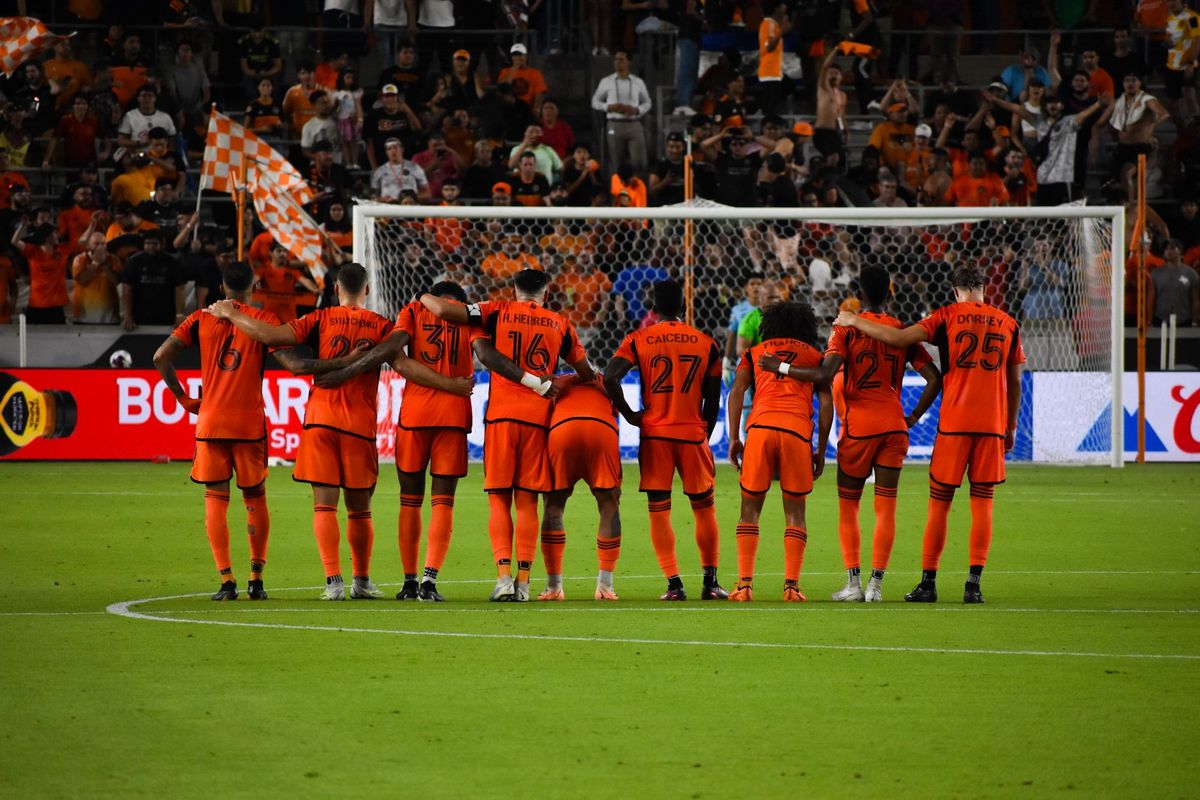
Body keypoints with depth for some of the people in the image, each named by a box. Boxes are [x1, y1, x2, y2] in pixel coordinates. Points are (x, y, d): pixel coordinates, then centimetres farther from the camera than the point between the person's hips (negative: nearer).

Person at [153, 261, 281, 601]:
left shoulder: (202, 318, 4)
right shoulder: (264, 319, 0)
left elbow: (162, 357, -2)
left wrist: (183, 398, 5)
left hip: (210, 420, 0)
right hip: (250, 422, 0)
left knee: (215, 499, 3)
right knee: (255, 498, 12)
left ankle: (226, 580, -7)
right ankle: (256, 579, 11)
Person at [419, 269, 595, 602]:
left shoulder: (498, 312, 5)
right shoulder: (559, 324, 12)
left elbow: (443, 310, -4)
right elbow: (584, 372, 19)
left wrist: (426, 298, 16)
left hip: (501, 415, -1)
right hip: (539, 415, 1)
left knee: (499, 500, 2)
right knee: (527, 501, 4)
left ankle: (504, 574, -13)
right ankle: (523, 581, -3)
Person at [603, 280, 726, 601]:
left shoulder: (639, 340, -1)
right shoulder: (706, 343, 4)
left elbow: (610, 377, -13)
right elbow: (712, 402, 7)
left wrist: (629, 414, -1)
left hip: (655, 434, -1)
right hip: (693, 434, 1)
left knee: (659, 511, 3)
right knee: (704, 508, 13)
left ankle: (674, 584, -4)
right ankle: (711, 582, 14)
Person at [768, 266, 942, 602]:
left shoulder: (846, 328, -5)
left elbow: (826, 375, -18)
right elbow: (934, 379, 2)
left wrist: (781, 368, -8)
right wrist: (912, 418, 11)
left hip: (857, 426, -3)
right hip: (893, 426, 3)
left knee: (848, 507, 8)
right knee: (885, 507, 3)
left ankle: (853, 583, 2)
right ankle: (876, 584, -3)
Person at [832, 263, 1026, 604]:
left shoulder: (947, 316, 0)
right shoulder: (1007, 323, 9)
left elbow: (899, 338, -9)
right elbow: (1014, 382, 14)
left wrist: (854, 321, 3)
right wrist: (1011, 428, 23)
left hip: (953, 422, -2)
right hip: (993, 423, 2)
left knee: (940, 502, 4)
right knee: (982, 502, 4)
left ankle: (928, 582, 6)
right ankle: (974, 583, -2)